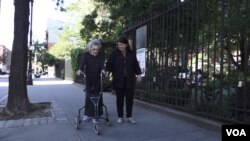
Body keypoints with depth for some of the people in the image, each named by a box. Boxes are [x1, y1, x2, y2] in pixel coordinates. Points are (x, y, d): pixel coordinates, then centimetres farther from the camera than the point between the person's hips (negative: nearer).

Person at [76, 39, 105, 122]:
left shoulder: (100, 56, -7)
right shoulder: (86, 55, -10)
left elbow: (102, 64, -22)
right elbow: (82, 62, -26)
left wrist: (102, 70, -44)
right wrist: (79, 70, -47)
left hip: (97, 79, 1)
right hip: (88, 78, 0)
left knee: (97, 96, -2)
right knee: (88, 96, 2)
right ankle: (87, 114, 17)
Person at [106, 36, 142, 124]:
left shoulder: (131, 54, 7)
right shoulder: (114, 53, 0)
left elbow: (136, 65, 11)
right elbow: (109, 63, -4)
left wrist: (138, 74, 4)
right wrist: (107, 71, -19)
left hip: (129, 80, 2)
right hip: (118, 80, -2)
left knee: (130, 98, 5)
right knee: (119, 98, 6)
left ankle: (129, 117, 18)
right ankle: (120, 117, 18)